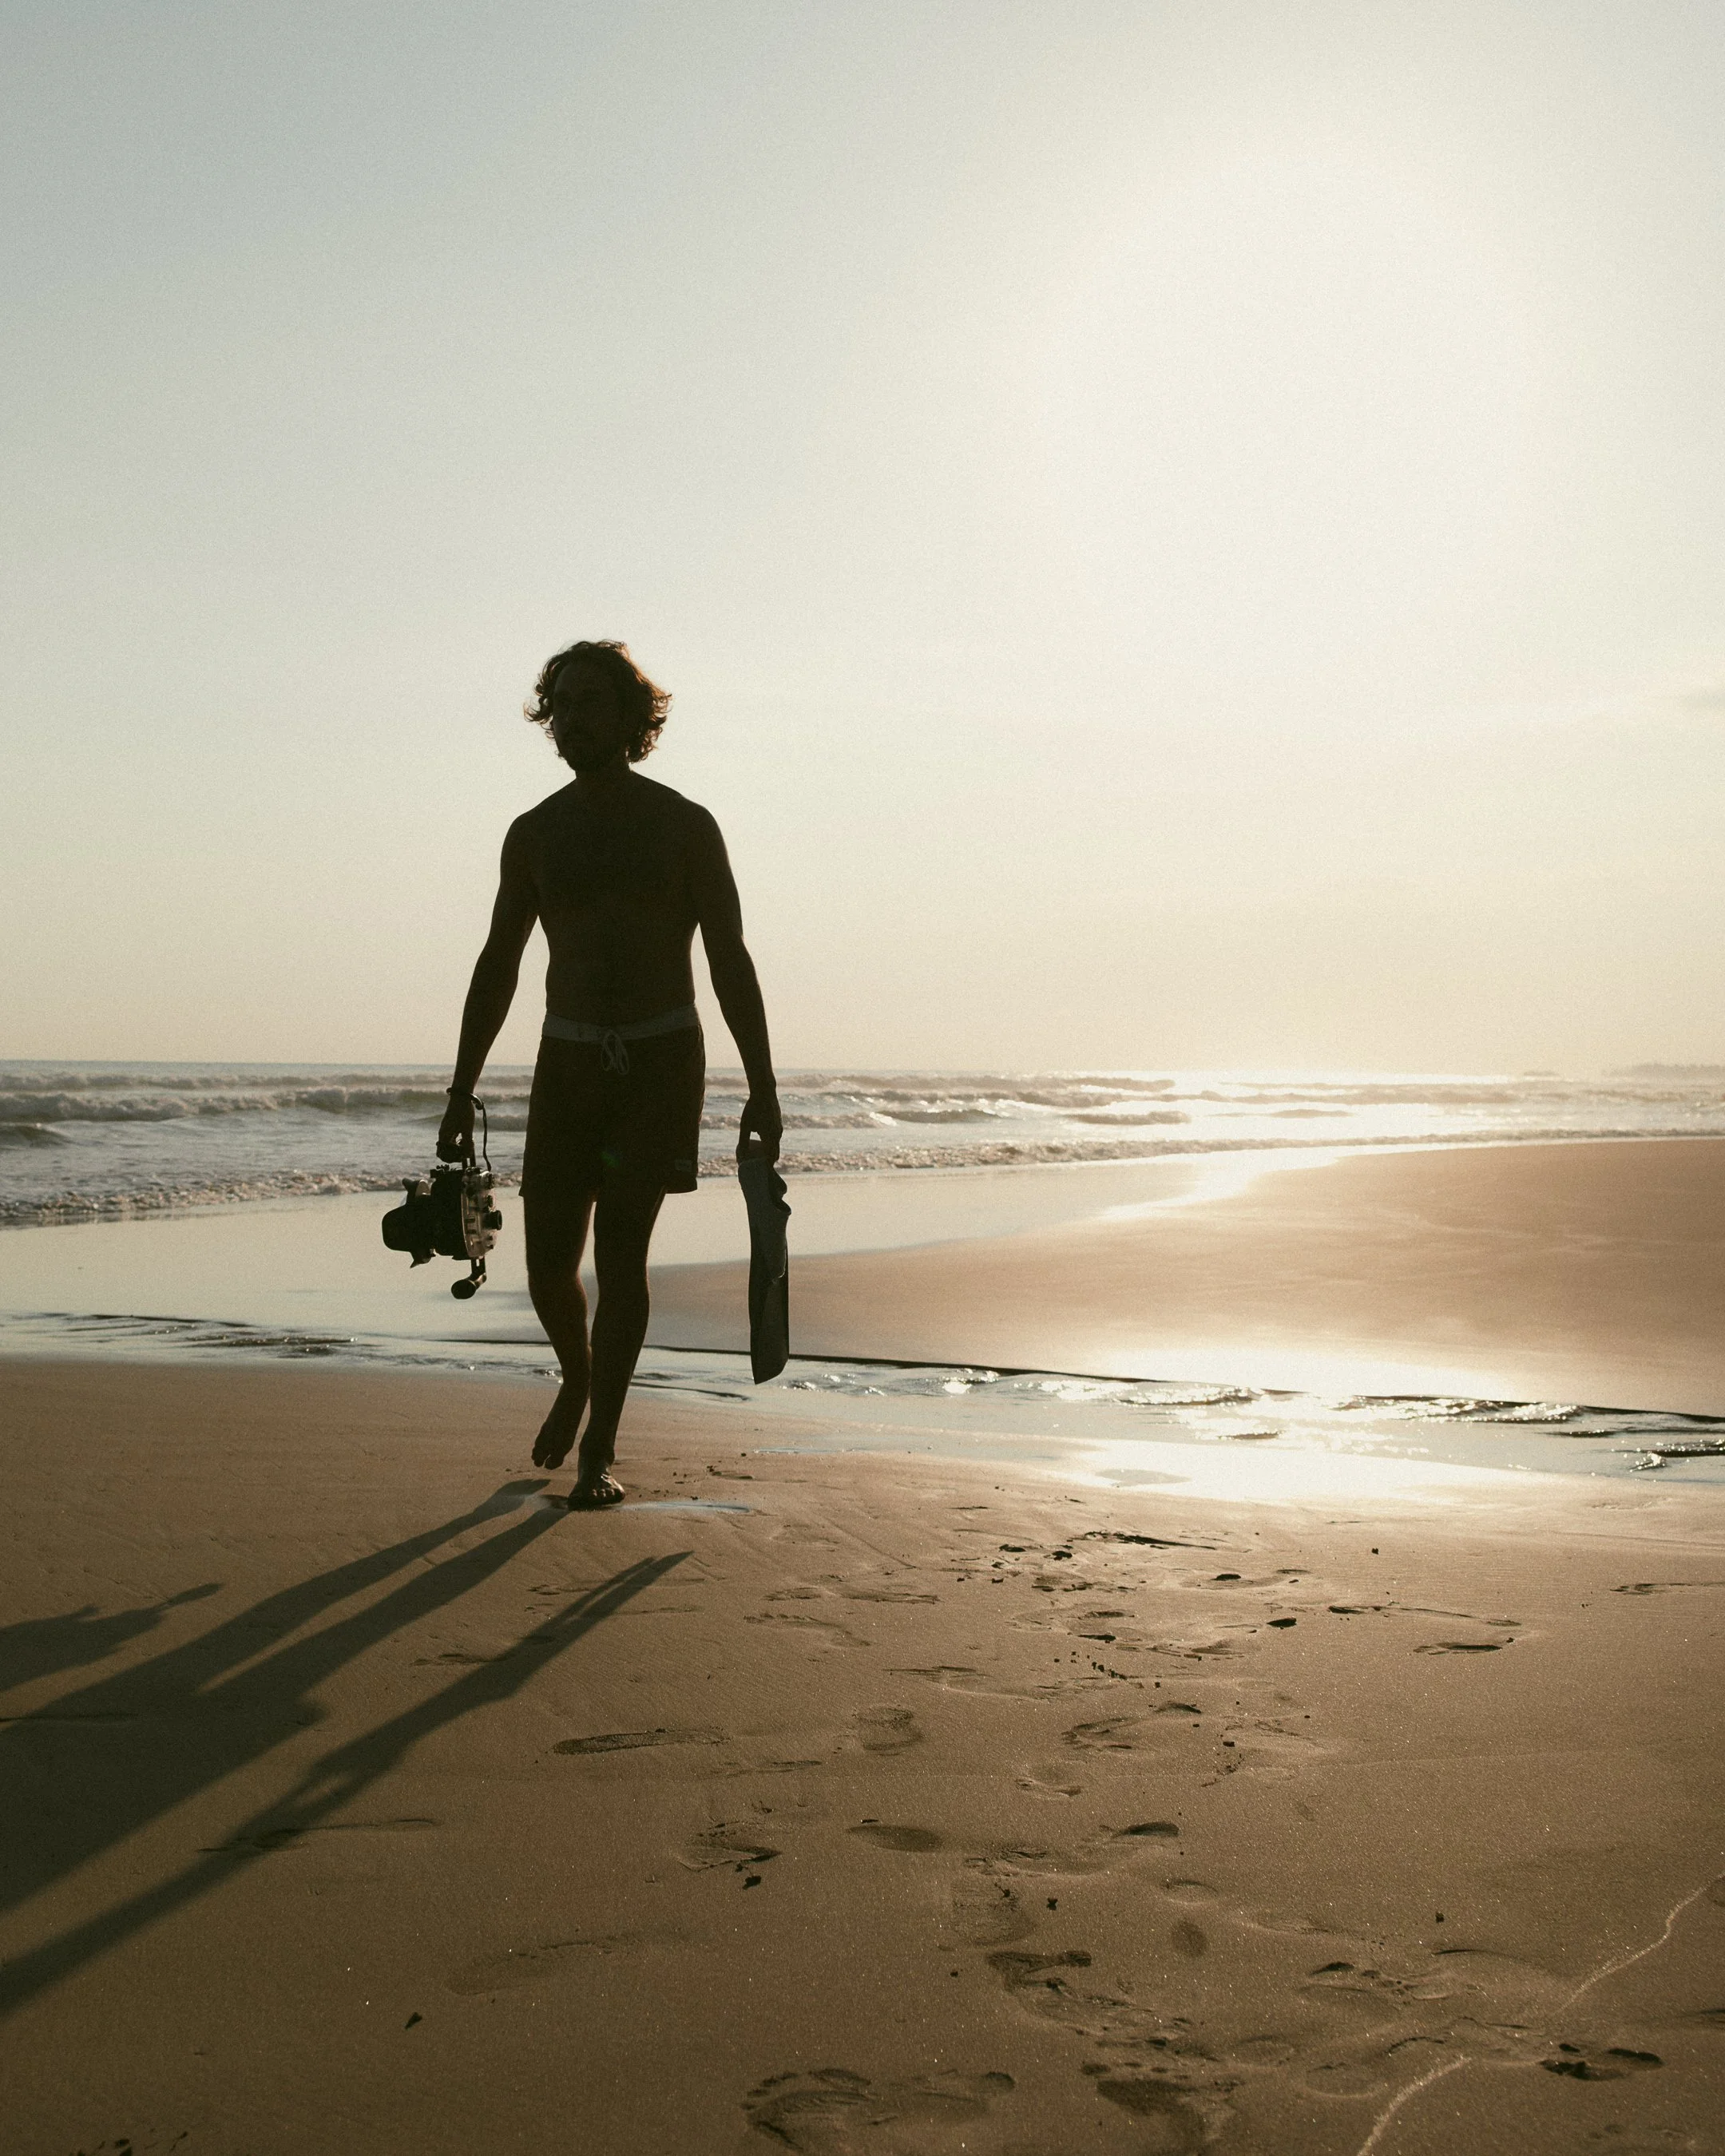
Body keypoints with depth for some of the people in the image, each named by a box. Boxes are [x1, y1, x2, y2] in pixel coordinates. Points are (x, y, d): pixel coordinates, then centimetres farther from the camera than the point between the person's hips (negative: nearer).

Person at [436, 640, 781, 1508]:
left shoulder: (685, 827, -2)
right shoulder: (534, 834, 5)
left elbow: (731, 962, -3)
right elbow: (497, 966, 10)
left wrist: (762, 1088, -10)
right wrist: (461, 1093, 6)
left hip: (662, 1058, -2)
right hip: (569, 1059, 3)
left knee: (621, 1251, -8)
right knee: (549, 1259, -1)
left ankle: (598, 1452, 2)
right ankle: (577, 1378, 31)